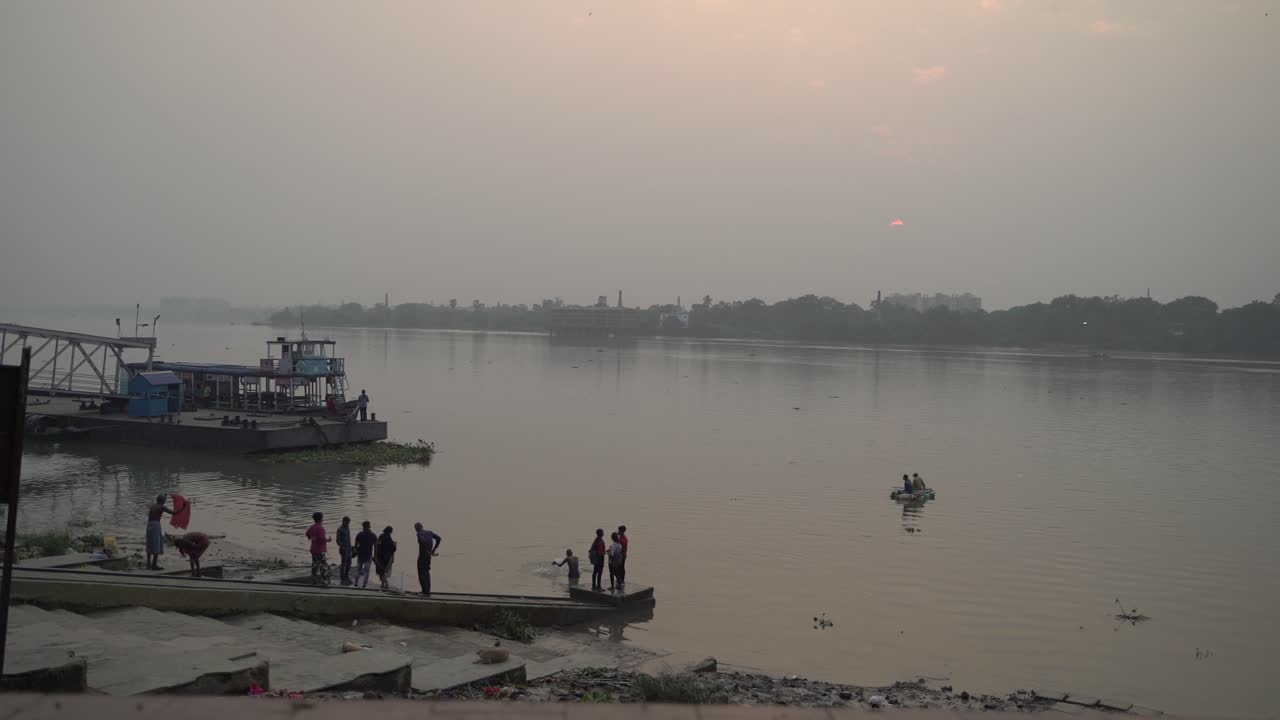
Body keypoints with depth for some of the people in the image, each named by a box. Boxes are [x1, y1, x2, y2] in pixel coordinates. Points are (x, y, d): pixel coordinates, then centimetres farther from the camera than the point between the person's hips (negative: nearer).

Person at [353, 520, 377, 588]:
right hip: (369, 556, -1)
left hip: (360, 555, 1)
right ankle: (364, 584, 1)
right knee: (366, 570, 4)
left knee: (358, 569, 13)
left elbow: (356, 545, -2)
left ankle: (356, 583, 12)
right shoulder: (373, 535, -3)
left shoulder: (359, 534, -4)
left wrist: (357, 552, 14)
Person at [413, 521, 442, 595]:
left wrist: (427, 551, -21)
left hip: (422, 556, -7)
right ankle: (428, 591, 18)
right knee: (427, 573, 18)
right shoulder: (429, 532, 9)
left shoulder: (419, 534, -12)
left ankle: (425, 591, -5)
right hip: (428, 557, 7)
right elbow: (439, 538, 4)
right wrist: (433, 550, 5)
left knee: (421, 574, 0)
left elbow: (423, 541, -32)